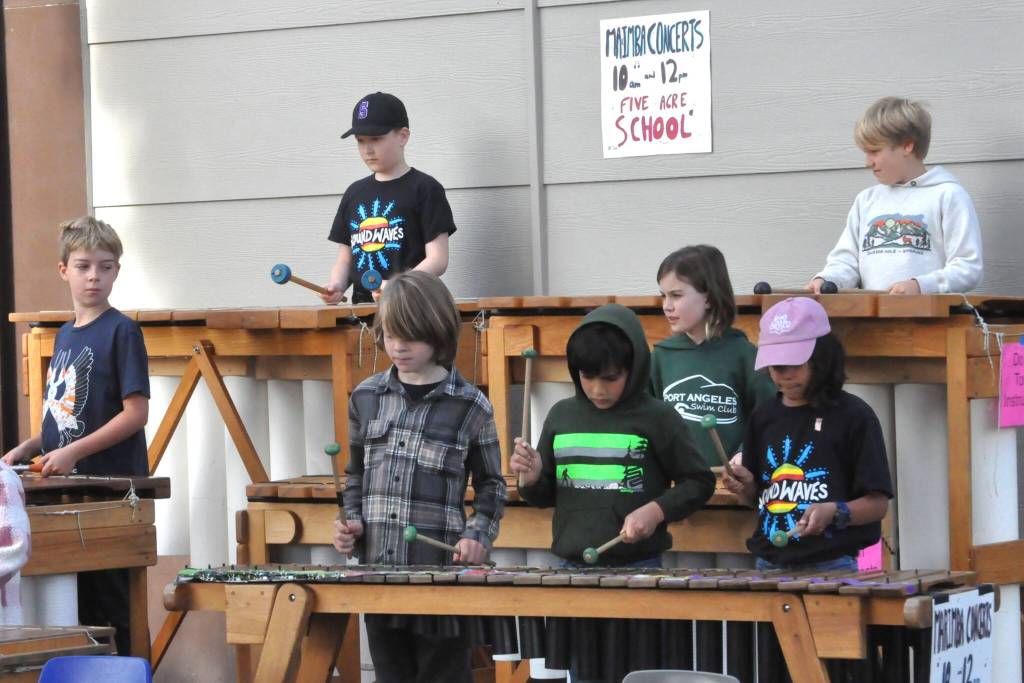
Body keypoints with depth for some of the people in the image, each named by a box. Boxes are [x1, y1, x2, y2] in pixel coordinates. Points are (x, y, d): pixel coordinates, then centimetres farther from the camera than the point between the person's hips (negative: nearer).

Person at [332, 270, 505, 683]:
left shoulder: (470, 406, -2)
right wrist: (351, 523, 2)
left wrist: (478, 536, -10)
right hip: (378, 570, 4)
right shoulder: (366, 398, 8)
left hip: (442, 569, -4)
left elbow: (491, 485, 5)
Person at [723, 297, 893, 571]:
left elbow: (878, 504, -6)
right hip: (769, 564, 5)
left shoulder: (853, 416, -5)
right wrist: (745, 488, -1)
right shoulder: (764, 417, 10)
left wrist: (834, 512, -23)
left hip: (830, 566, -5)